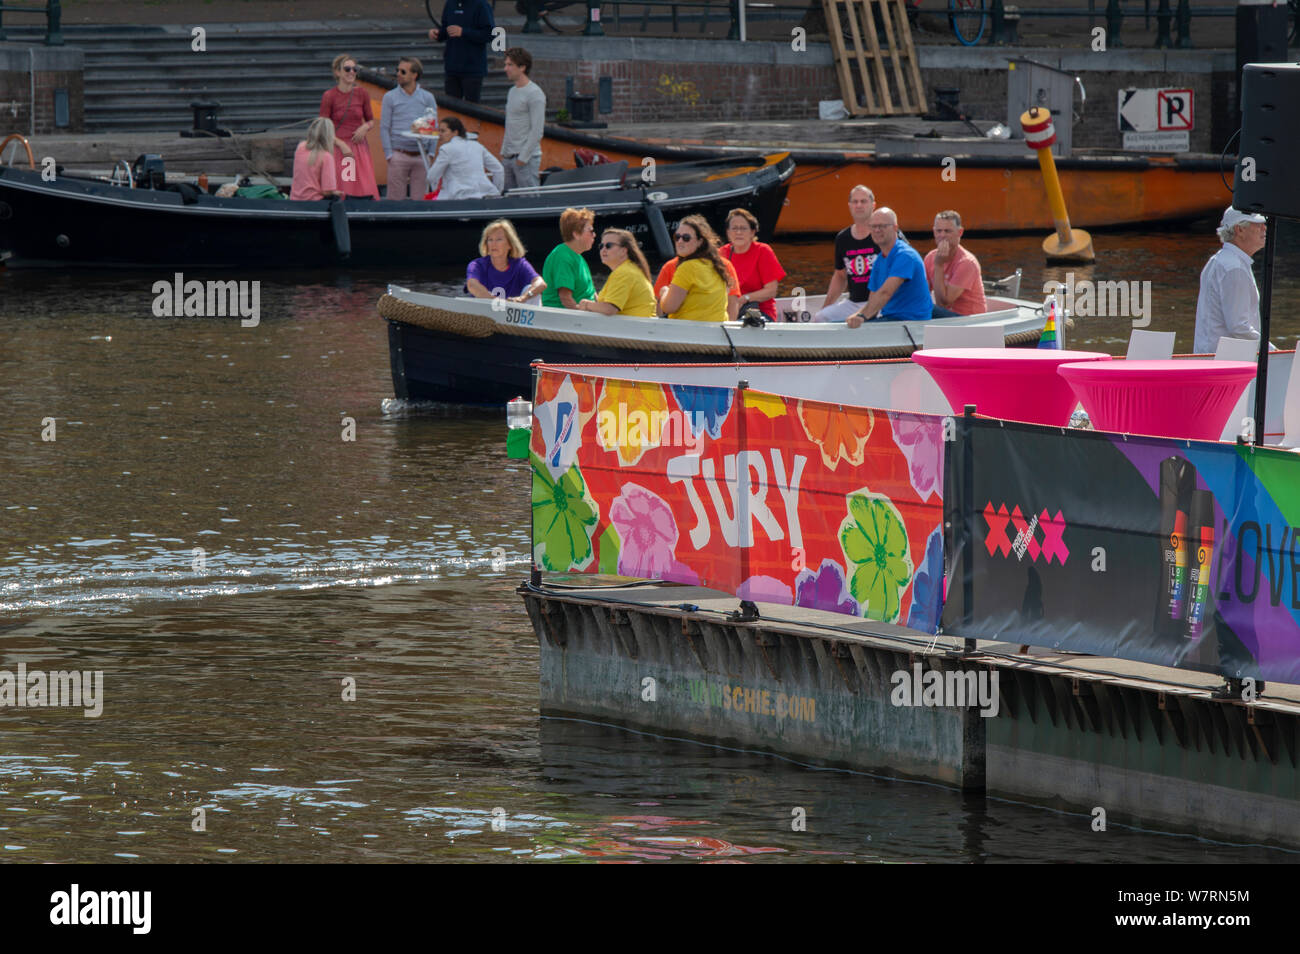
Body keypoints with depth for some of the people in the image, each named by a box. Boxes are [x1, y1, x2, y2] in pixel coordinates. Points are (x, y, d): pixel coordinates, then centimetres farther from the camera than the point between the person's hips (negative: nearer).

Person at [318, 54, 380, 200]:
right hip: (338, 149, -3)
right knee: (342, 194, -9)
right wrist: (341, 145, -13)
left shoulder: (362, 94, 5)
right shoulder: (329, 96, -4)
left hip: (359, 148, 3)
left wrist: (365, 127, -7)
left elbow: (371, 121, 17)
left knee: (365, 194, -6)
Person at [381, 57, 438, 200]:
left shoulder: (428, 98, 9)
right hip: (399, 155, -1)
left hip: (421, 156, 1)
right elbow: (384, 128, 4)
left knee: (419, 198, 0)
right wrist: (389, 154, -5)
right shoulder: (390, 97, 6)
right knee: (396, 199, -4)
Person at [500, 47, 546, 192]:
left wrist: (523, 157, -17)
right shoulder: (512, 92, 15)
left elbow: (537, 130, -16)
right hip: (509, 158, 9)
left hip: (527, 158, -9)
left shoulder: (535, 94, -13)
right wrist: (503, 151, 17)